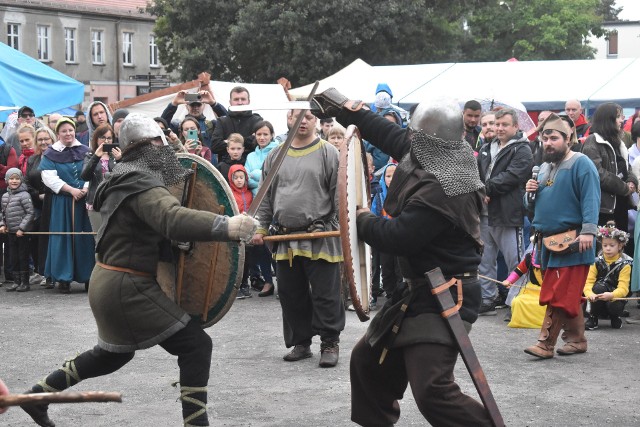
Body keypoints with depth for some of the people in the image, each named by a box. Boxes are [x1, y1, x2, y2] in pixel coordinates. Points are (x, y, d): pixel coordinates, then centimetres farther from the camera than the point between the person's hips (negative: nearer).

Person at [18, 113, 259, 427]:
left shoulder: (122, 179, 12)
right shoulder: (141, 184, -20)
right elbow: (173, 219, -39)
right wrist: (227, 226, -46)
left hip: (107, 283, 10)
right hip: (127, 287, -10)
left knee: (113, 354, 30)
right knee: (196, 345, -8)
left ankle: (38, 395, 37)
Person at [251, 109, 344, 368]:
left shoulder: (328, 154, -1)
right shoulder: (276, 156, 12)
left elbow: (340, 196, -4)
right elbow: (266, 197, 16)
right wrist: (261, 228, 10)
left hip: (321, 240, -5)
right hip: (285, 239, 5)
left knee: (325, 295, 0)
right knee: (291, 295, 11)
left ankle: (330, 344, 11)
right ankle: (301, 343, 23)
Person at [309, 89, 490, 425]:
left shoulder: (440, 190, -27)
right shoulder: (446, 159, 2)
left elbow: (398, 238, -25)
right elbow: (393, 138, 17)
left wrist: (361, 220, -5)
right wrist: (347, 110, 23)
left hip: (445, 298, -11)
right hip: (420, 288, 11)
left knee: (432, 390, -21)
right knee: (367, 359, 21)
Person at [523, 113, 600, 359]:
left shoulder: (581, 164, -7)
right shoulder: (545, 167, 18)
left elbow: (591, 199, -18)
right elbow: (534, 205, 27)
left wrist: (588, 231, -28)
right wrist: (531, 194, 4)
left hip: (572, 243, -8)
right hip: (548, 241, 8)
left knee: (558, 295, -9)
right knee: (568, 296, 12)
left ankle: (546, 343, -8)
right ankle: (577, 340, 20)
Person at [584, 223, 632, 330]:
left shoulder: (624, 265, -8)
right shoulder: (596, 262, -3)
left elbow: (623, 288, -20)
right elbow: (588, 282, -12)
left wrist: (611, 295, -42)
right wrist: (590, 294, -36)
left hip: (616, 297, -1)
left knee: (614, 306, -35)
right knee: (599, 286, -30)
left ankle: (615, 317, 4)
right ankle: (593, 318, -13)